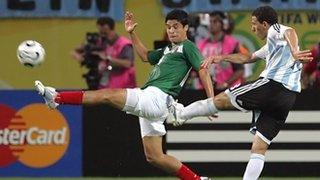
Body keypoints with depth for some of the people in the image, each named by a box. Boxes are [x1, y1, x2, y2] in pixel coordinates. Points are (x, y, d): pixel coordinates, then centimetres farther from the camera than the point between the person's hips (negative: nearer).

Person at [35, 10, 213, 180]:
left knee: (107, 95, -15)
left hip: (156, 96, -10)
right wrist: (132, 33, 34)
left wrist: (212, 101, -17)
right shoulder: (168, 50, 29)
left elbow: (203, 71, -7)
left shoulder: (188, 46, 3)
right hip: (149, 103, 10)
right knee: (154, 157, 9)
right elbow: (146, 56, 42)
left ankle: (57, 98, -17)